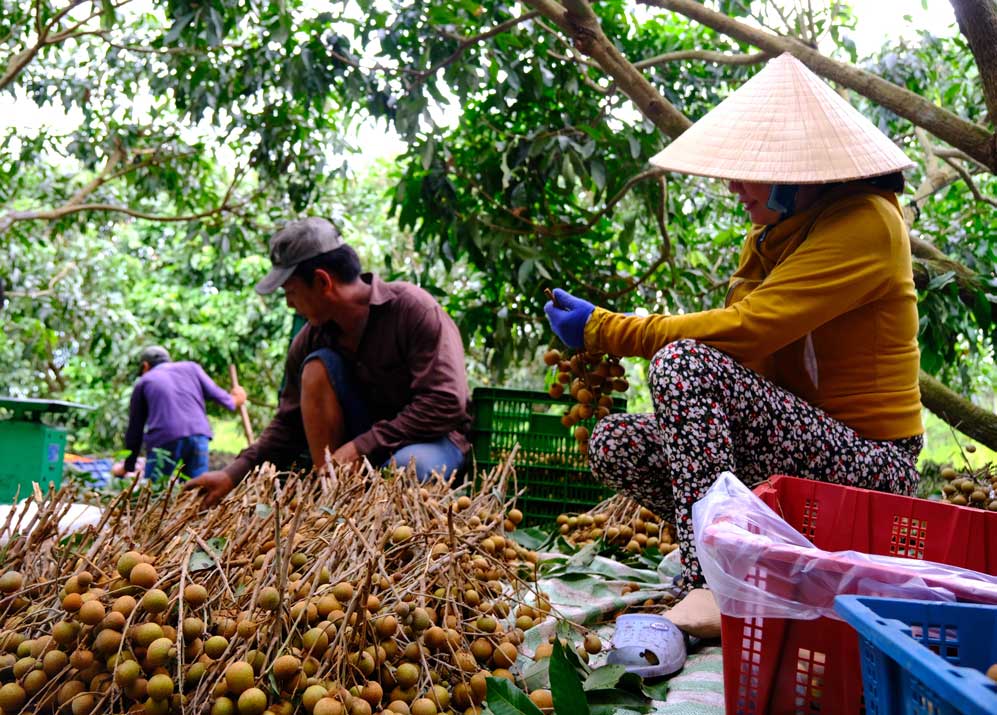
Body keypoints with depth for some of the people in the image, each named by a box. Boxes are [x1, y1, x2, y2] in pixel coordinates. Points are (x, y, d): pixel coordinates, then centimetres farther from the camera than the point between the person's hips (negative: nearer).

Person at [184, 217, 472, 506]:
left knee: (411, 464, -40)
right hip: (363, 441, 5)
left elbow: (446, 404, -25)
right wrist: (234, 474, -8)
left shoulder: (413, 309, -20)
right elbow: (289, 423, 4)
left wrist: (361, 446, -26)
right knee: (318, 366, -18)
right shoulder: (311, 339, -4)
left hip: (433, 439, -5)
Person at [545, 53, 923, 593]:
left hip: (870, 467, -9)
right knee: (614, 445, -5)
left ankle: (710, 586, -27)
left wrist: (605, 330, -18)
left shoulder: (865, 224, -15)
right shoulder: (773, 231, 13)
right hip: (791, 433, 9)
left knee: (683, 362, -27)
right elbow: (736, 336, 7)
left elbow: (745, 329, -25)